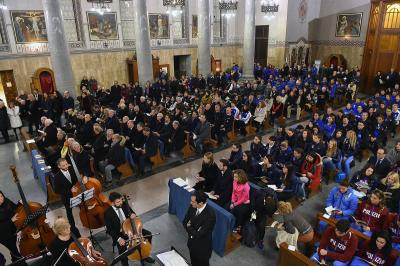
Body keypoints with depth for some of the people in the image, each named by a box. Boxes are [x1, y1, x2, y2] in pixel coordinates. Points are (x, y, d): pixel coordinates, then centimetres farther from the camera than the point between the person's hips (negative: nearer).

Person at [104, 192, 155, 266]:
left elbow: (131, 213, 8)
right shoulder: (108, 213, -21)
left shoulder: (124, 204, -9)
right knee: (122, 248, -31)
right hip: (119, 233, -4)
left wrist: (133, 215, -17)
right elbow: (109, 229, -15)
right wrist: (118, 238, -27)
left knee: (148, 234, -5)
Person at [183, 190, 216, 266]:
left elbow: (199, 234, -30)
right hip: (191, 242, 6)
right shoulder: (192, 207, -15)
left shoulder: (210, 215, -34)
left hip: (202, 246, -5)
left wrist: (189, 227, -15)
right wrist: (192, 230, -20)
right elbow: (185, 222, -3)